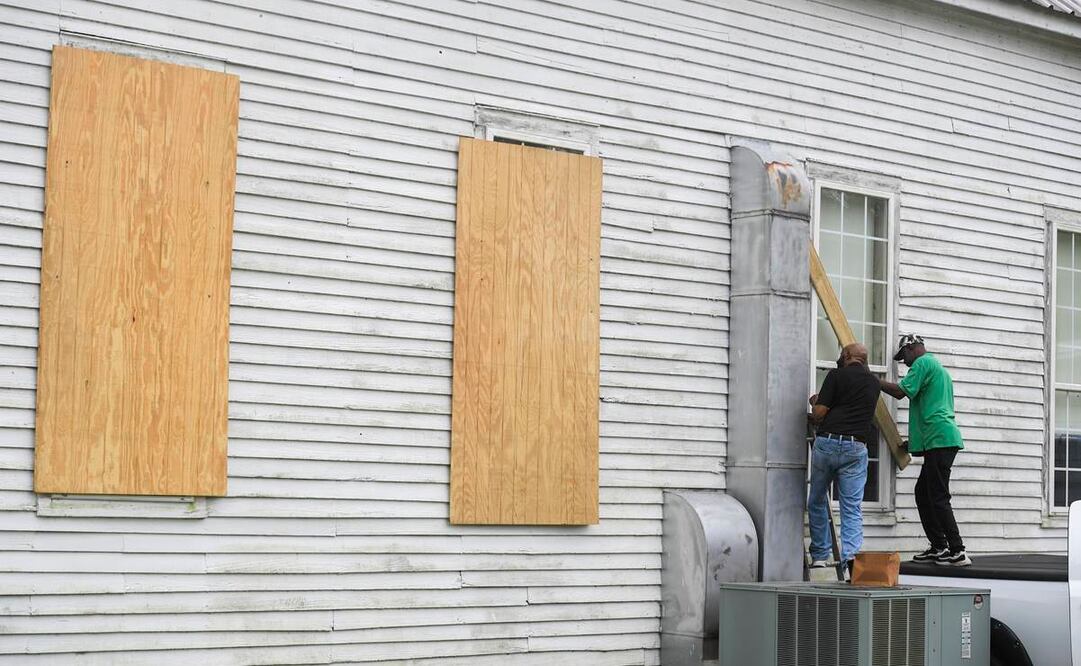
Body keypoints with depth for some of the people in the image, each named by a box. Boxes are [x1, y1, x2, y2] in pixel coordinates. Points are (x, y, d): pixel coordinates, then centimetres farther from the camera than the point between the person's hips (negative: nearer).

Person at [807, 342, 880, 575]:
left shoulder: (837, 375, -1)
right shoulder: (873, 382, 14)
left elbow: (819, 413, -5)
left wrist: (816, 402, 18)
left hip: (827, 442, -2)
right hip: (856, 448, 2)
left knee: (817, 502, 13)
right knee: (852, 507, 1)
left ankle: (819, 555, 17)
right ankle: (851, 554, -18)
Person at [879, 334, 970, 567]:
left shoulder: (923, 363, -4)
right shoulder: (939, 368, 28)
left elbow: (901, 391, -15)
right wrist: (914, 439, 30)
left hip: (939, 439, -11)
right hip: (941, 440, 11)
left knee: (939, 498, -10)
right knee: (923, 493, 14)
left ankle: (958, 552, -11)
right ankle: (939, 547, 15)